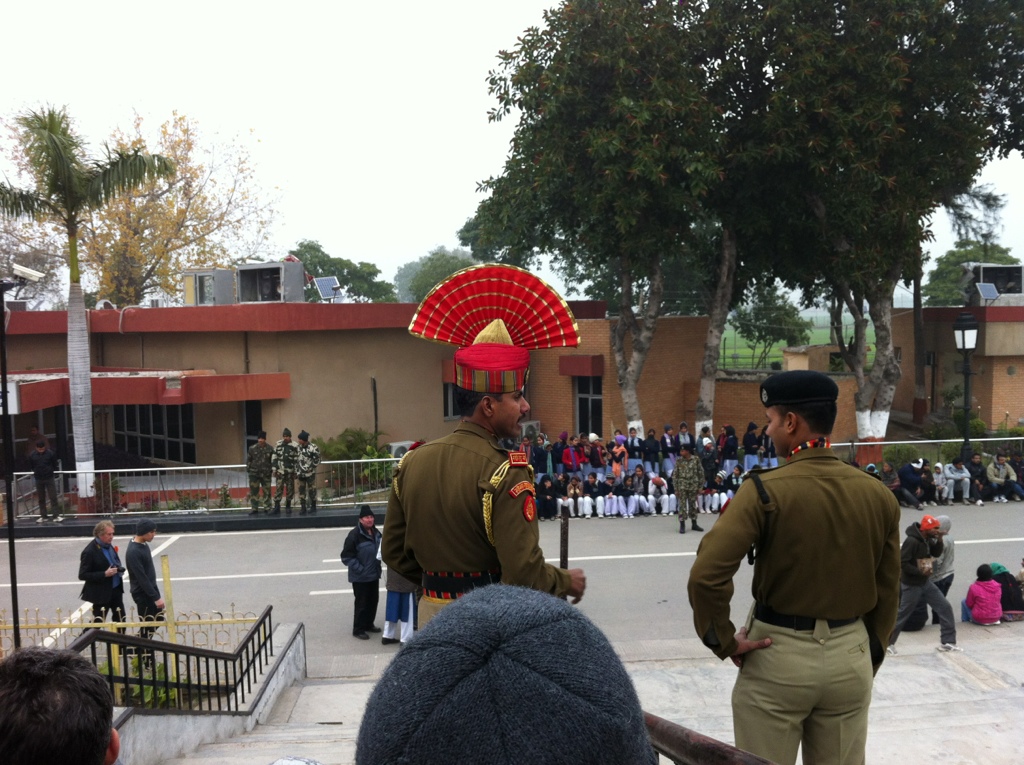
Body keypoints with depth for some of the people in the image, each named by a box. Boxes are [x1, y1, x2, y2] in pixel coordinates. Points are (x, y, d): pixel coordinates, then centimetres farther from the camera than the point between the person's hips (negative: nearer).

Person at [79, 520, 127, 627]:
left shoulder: (108, 545, 3)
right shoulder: (89, 552, -20)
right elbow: (82, 575, -20)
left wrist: (118, 568, 1)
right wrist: (104, 574, -26)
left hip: (116, 589, 7)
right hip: (102, 593, -7)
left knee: (120, 620, 15)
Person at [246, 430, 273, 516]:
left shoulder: (269, 449, 0)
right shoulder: (252, 448, 1)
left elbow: (273, 460, 7)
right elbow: (248, 459, 8)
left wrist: (271, 469, 2)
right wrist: (248, 469, 3)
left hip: (266, 474, 0)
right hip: (254, 473, 0)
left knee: (267, 491, 4)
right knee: (254, 491, 3)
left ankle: (267, 508, 13)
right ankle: (255, 509, 10)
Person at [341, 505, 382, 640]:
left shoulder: (376, 533, 4)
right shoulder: (355, 535, -20)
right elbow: (346, 557, -19)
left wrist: (378, 564, 6)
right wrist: (360, 569, -20)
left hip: (374, 574, 8)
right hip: (360, 577, -7)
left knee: (373, 601, 17)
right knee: (362, 603, 0)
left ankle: (369, 624, 34)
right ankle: (358, 630, 13)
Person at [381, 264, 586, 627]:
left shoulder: (412, 463, 1)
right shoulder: (505, 474, -21)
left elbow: (395, 553, 9)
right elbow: (526, 573, -23)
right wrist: (567, 582, -4)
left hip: (432, 612, 7)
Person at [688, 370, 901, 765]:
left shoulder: (766, 489, -16)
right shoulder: (878, 495, -1)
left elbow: (706, 575, -24)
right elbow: (886, 594, 7)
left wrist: (724, 641, -10)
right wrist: (868, 660, 18)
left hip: (779, 655, -4)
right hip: (851, 655, 5)